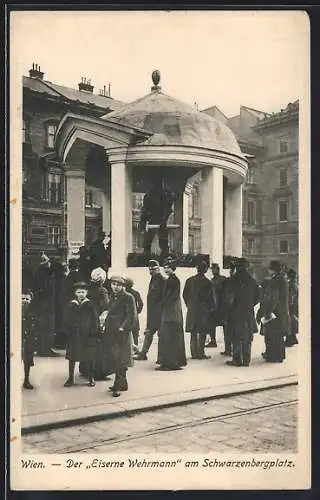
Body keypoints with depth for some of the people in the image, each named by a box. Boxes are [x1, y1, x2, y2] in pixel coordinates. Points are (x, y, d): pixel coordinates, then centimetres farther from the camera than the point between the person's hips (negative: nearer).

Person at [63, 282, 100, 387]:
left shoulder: (90, 306, -2)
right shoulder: (71, 306, 3)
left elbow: (95, 320, -2)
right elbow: (67, 321, 5)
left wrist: (93, 333, -9)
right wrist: (68, 332, -5)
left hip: (87, 336, -2)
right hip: (73, 336, 2)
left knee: (88, 358, 5)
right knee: (72, 357, 7)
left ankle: (91, 378, 17)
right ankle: (71, 378, 18)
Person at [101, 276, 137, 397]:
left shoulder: (128, 297, -8)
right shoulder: (112, 297, 16)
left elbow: (132, 315, -13)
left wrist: (123, 327, -19)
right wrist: (106, 325, 12)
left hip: (122, 333, -8)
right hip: (111, 332, 8)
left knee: (120, 360, -7)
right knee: (113, 359, 11)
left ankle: (118, 386, -4)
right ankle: (123, 384, 22)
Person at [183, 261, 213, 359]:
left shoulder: (189, 280, 2)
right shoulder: (207, 282, -11)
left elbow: (184, 295, 6)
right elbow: (210, 297, -8)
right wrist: (210, 308, 5)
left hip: (192, 310, 4)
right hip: (203, 310, -4)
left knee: (193, 333, 11)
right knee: (202, 333, 3)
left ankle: (194, 353, 12)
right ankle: (200, 353, 2)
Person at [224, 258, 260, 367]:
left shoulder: (231, 281, -9)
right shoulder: (252, 281, 3)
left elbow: (228, 298, -12)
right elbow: (257, 296, 6)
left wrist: (230, 306, 6)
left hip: (235, 313, -3)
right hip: (249, 313, 3)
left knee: (237, 338, 3)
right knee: (247, 338, 9)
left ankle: (237, 360, 4)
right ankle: (246, 360, 12)